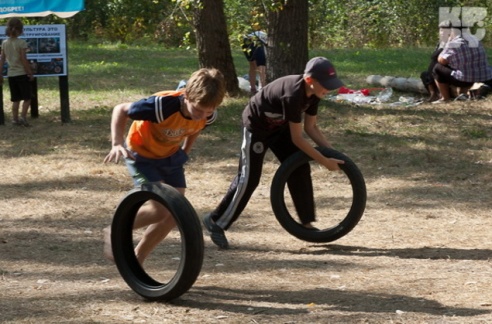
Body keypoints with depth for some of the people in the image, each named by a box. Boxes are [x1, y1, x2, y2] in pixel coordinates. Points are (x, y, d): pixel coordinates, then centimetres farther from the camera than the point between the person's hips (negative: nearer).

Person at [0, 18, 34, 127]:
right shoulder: (21, 43, -12)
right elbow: (24, 60, -13)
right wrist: (30, 73, -6)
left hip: (11, 74, 5)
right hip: (22, 73, -5)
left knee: (15, 99, 13)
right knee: (27, 98, 3)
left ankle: (15, 118, 9)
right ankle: (23, 116, -11)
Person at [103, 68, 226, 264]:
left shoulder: (208, 115, -19)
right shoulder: (163, 106, -37)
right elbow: (121, 110, -24)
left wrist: (185, 151, 8)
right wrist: (117, 144, -35)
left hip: (170, 156, 6)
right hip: (141, 154, -6)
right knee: (160, 209, -19)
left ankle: (136, 260, 15)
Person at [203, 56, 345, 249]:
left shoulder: (312, 93, -12)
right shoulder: (293, 94, -38)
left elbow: (311, 127, 0)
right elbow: (297, 139, -31)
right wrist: (324, 162, -27)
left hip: (279, 125, 8)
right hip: (257, 125, -8)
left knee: (300, 170, 2)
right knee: (249, 178, -8)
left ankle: (306, 223, 10)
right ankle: (216, 221, 3)